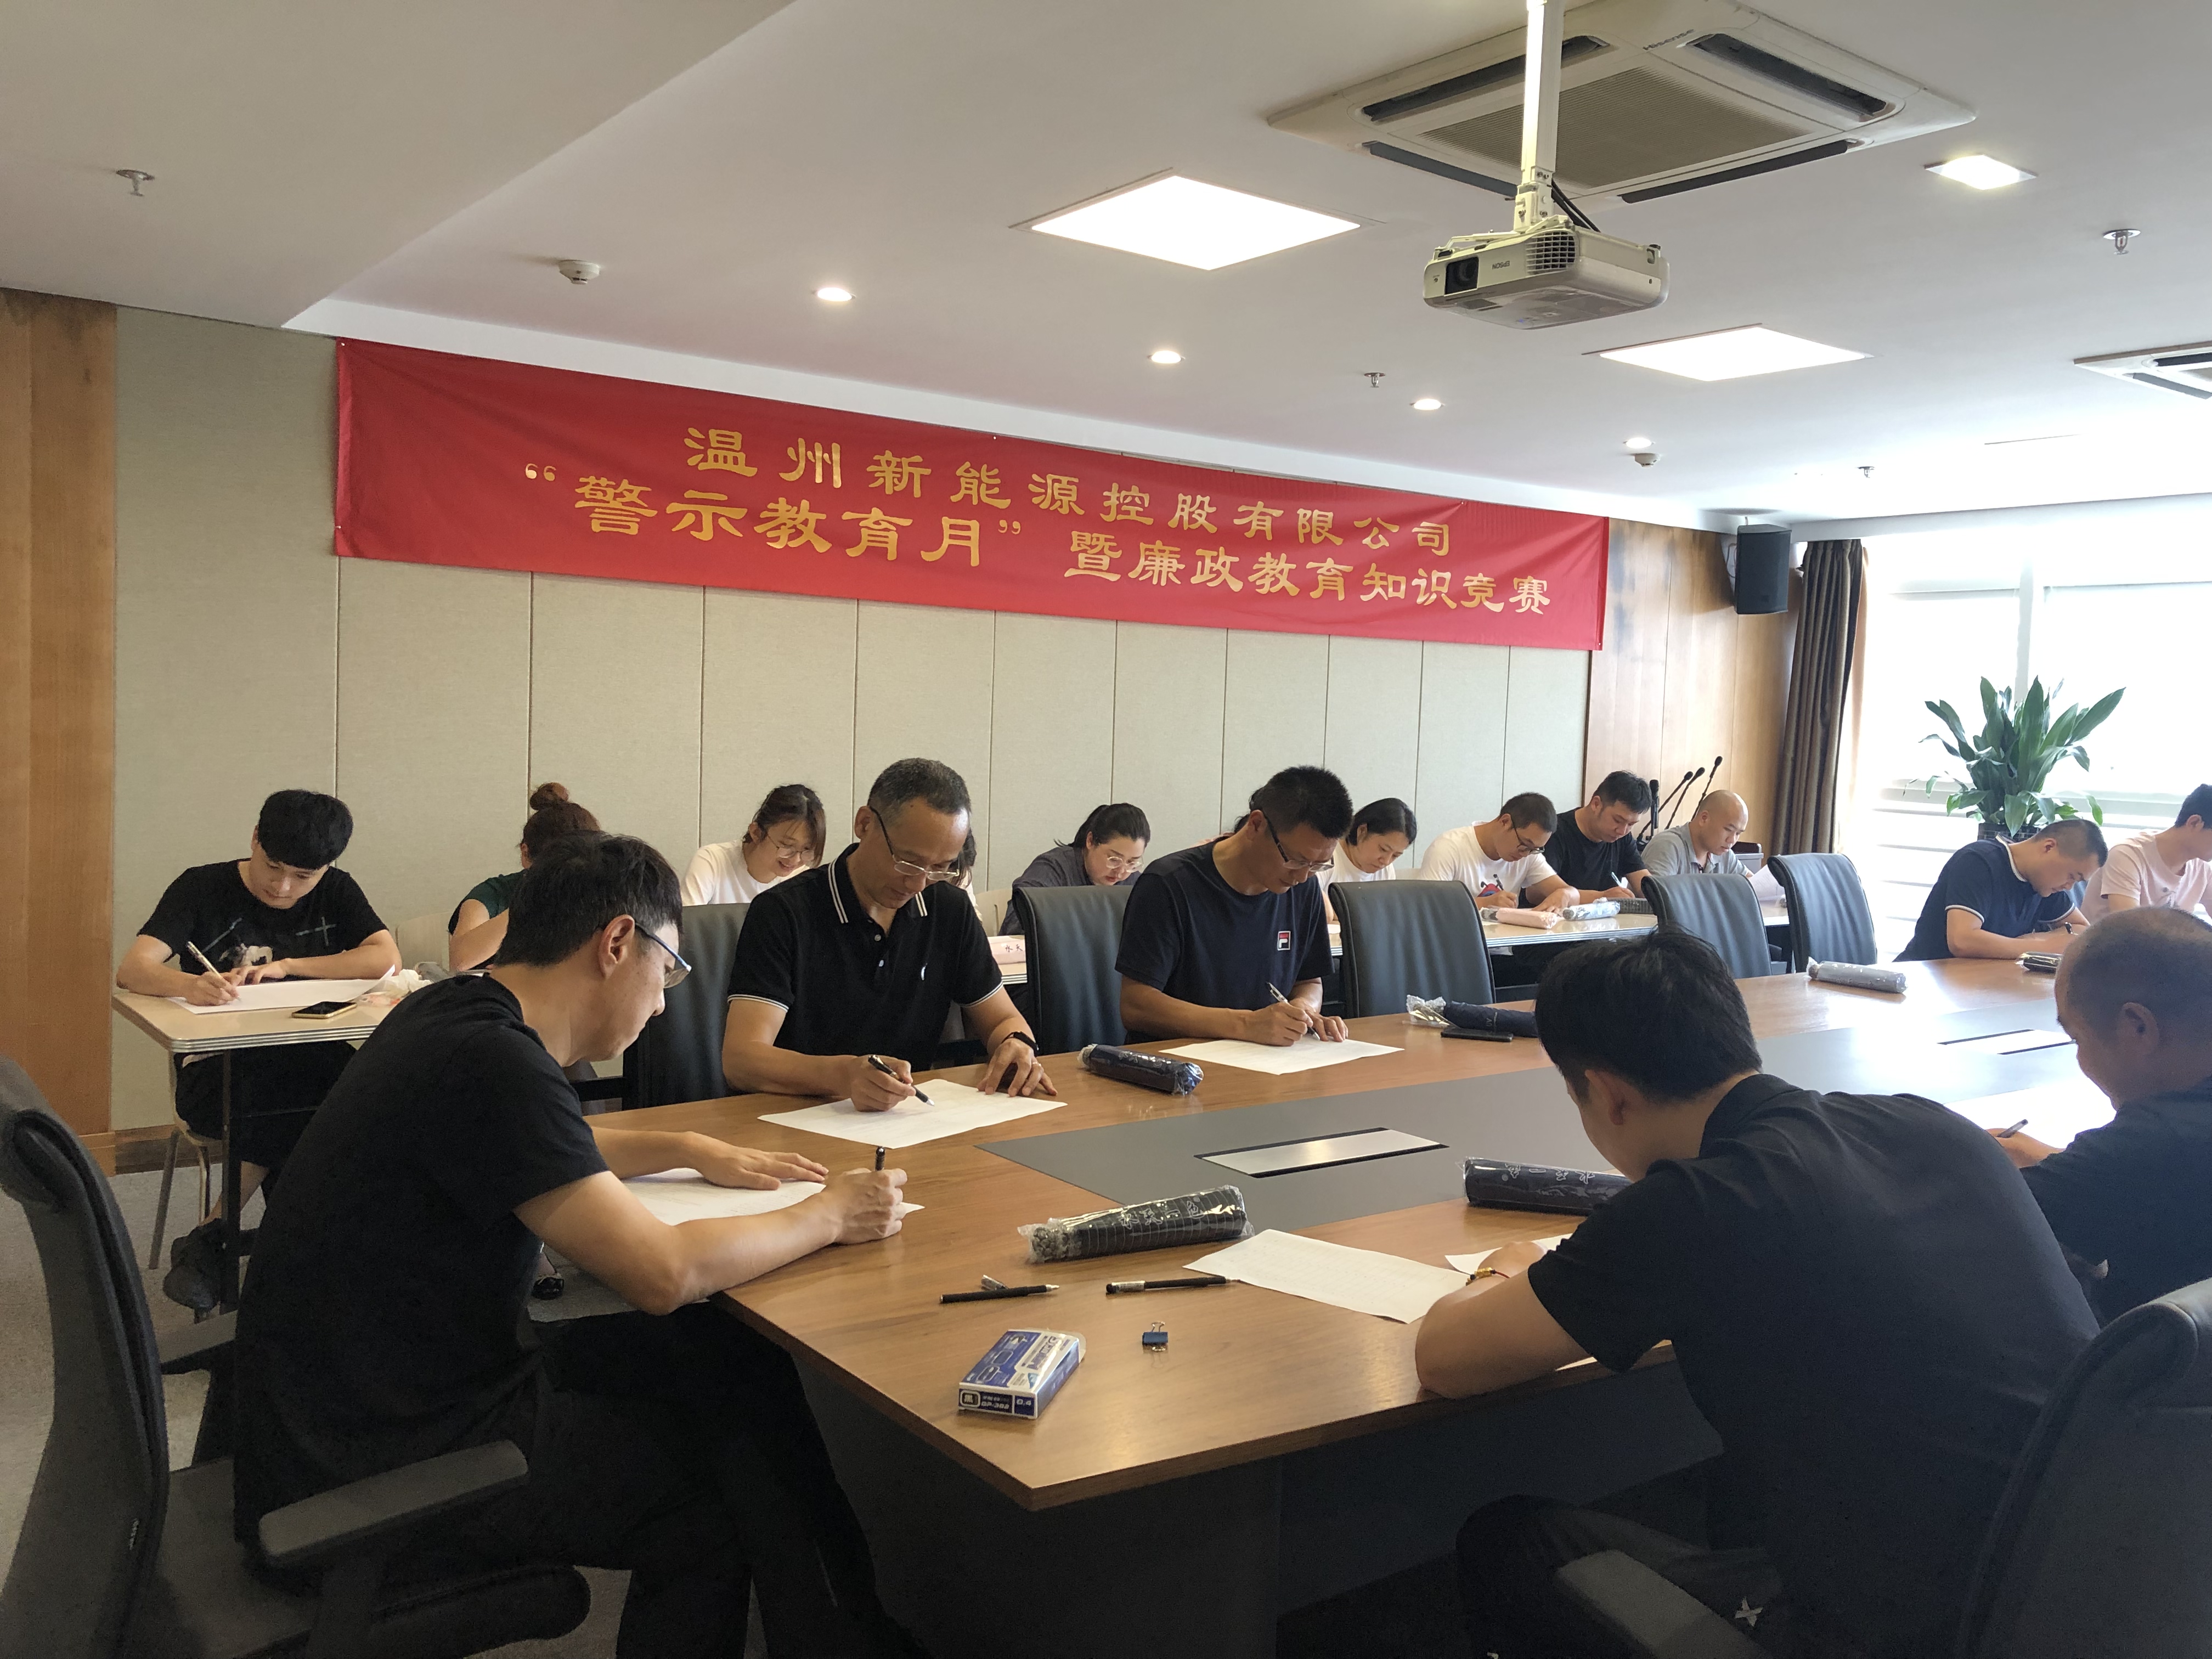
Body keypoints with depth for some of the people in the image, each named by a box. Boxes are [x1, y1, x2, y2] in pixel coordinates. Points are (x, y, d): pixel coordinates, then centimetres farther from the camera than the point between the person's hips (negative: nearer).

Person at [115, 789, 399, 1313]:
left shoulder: (336, 892, 8)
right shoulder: (203, 888, 1)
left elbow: (386, 958, -7)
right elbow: (131, 968, -13)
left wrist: (285, 966, -13)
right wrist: (190, 985, -35)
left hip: (309, 1060, 3)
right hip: (219, 1068, -3)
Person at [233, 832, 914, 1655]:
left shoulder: (450, 1012, 3)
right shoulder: (493, 1062, -26)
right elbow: (666, 1272, -27)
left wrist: (690, 1150, 20)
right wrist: (830, 1215, -12)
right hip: (374, 1479, -9)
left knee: (736, 1358, 5)